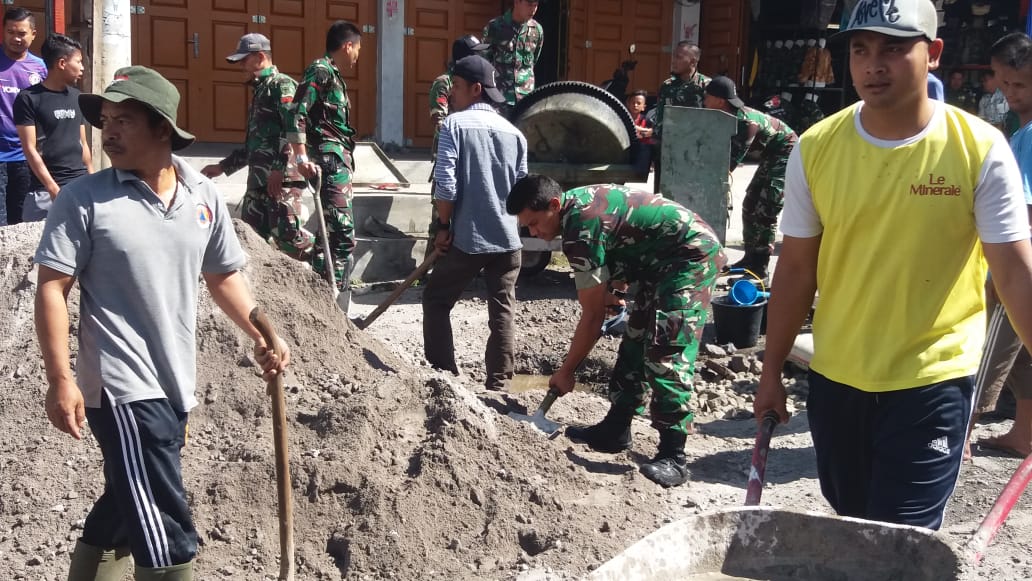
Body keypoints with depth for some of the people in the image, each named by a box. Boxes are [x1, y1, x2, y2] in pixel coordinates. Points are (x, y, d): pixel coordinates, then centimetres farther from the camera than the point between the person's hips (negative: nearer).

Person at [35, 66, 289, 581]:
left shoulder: (203, 196, 4)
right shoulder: (83, 199, -9)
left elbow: (223, 275, 16)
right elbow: (51, 289, -9)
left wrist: (261, 336, 6)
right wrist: (60, 379, -16)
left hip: (176, 384, 6)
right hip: (122, 386, -6)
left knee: (129, 504, 23)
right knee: (165, 534, -7)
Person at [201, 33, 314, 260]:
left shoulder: (282, 84, -4)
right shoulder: (259, 89, 25)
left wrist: (279, 169, -24)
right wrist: (223, 167, 30)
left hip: (282, 177, -9)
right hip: (258, 178, 9)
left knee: (287, 236, -14)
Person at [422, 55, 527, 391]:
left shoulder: (455, 124, -7)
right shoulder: (514, 132, 7)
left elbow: (446, 184, -15)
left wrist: (444, 227, -4)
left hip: (467, 237, -4)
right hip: (508, 239, 4)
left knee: (436, 302, 12)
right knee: (502, 313, 9)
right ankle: (498, 384, 11)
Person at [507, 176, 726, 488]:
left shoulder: (580, 230, -25)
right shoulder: (577, 201, 3)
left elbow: (592, 315, -19)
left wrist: (566, 372, -10)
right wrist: (615, 286, 8)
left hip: (692, 255, -11)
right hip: (662, 260, 11)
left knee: (666, 354, -18)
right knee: (635, 342, 12)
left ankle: (673, 456, -19)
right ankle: (615, 430, 20)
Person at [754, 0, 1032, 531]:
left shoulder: (980, 149, -12)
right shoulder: (815, 148, -5)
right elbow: (796, 270, 3)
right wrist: (771, 372, 6)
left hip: (932, 385, -3)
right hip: (834, 379, 3)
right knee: (852, 529, 18)